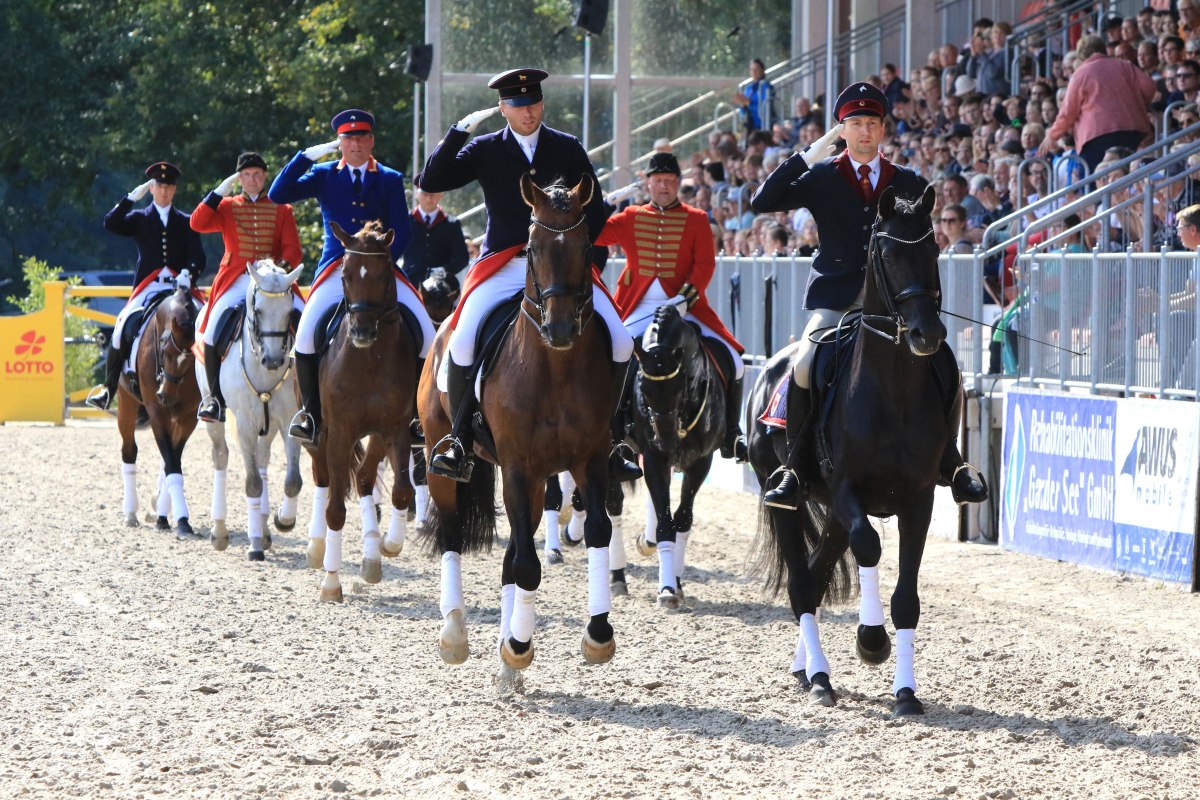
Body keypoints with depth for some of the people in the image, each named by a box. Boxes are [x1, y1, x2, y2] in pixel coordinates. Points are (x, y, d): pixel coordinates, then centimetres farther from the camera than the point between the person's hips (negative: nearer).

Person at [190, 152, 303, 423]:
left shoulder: (281, 209, 12)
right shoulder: (227, 207, 12)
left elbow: (292, 248, 5)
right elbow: (198, 223, -3)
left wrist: (283, 266, -16)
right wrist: (220, 191, -5)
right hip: (236, 281, 0)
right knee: (214, 328, -23)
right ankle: (214, 396, -13)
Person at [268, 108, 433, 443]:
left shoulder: (390, 180, 10)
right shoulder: (323, 175, 9)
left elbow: (402, 231, 4)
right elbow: (278, 195, -1)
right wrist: (307, 155, -7)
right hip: (336, 270, -1)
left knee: (426, 336, -13)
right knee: (307, 334, -21)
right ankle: (310, 412, -4)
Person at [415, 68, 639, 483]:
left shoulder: (568, 149, 10)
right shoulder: (485, 150, 8)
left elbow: (595, 211, 13)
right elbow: (431, 182, 0)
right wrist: (459, 131, -8)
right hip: (503, 268, -1)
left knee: (620, 343, -14)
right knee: (463, 342, -23)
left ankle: (609, 437, 1)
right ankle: (460, 440, -8)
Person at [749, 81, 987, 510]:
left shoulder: (909, 184, 12)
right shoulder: (820, 178, 6)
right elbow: (762, 202, -5)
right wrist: (805, 157, -9)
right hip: (835, 298, -2)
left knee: (943, 366, -16)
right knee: (805, 367, -26)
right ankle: (794, 466, -13)